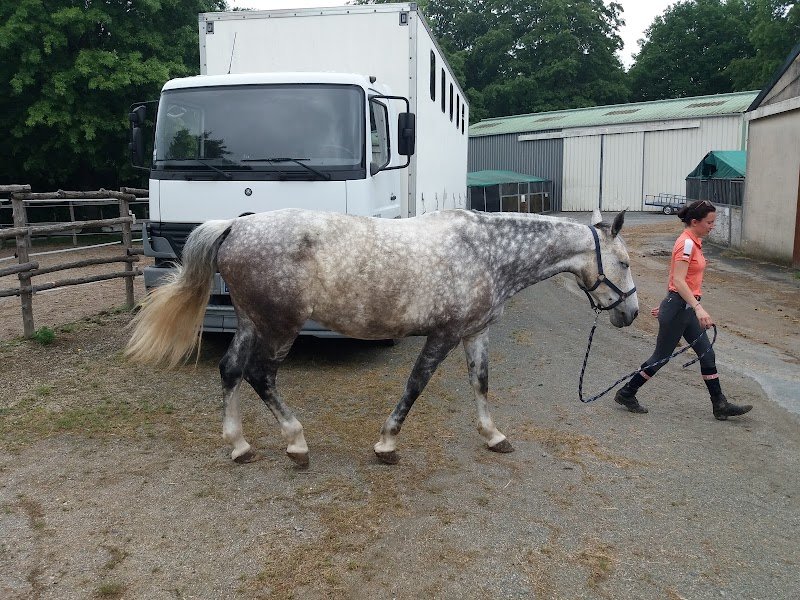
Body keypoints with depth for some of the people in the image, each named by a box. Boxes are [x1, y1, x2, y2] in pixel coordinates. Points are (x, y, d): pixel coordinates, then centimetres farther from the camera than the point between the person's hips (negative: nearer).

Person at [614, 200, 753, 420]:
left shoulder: (693, 242, 12)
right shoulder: (687, 243, -18)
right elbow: (679, 281, -27)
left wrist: (667, 305, 21)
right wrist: (699, 308, -33)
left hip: (686, 308, 10)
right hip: (678, 307, -10)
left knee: (707, 354, 10)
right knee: (661, 356, 2)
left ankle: (720, 405, 17)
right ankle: (626, 393, 15)